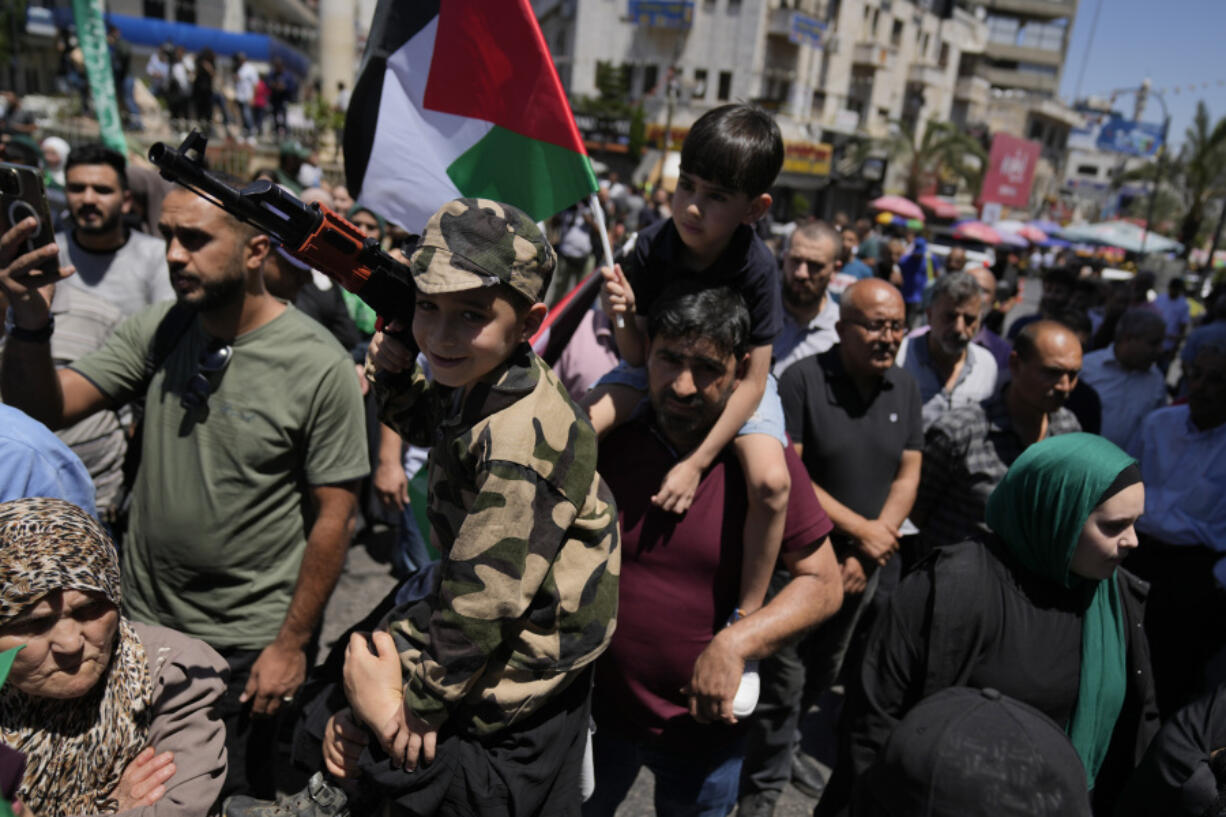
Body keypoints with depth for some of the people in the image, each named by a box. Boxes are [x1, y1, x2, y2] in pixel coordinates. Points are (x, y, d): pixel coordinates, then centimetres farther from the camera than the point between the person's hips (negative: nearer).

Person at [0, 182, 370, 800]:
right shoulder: (158, 332, -4)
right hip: (144, 620, 5)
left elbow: (333, 517, -15)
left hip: (247, 645, -4)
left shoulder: (320, 366, -19)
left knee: (230, 792, 15)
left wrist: (292, 645, -10)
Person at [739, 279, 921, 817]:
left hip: (862, 565, 6)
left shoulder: (905, 389, 3)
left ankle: (781, 750, 44)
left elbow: (907, 476, 3)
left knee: (825, 672, 20)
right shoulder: (803, 379, -15)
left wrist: (868, 553, -9)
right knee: (784, 679, 0)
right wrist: (860, 528, -17)